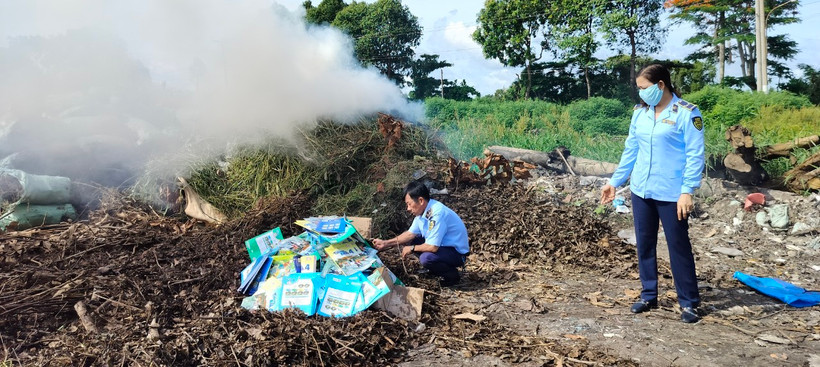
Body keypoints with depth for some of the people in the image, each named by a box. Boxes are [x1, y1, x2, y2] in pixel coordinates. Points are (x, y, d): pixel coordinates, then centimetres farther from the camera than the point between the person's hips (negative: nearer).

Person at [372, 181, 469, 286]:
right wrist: (386, 243, 3)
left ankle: (452, 274, -6)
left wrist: (412, 248, -15)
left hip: (456, 252, -9)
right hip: (440, 245, 9)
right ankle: (435, 271, 12)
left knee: (426, 257, -33)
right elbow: (410, 234, 8)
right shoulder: (422, 211, -2)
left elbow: (433, 247, -30)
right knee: (408, 242, 4)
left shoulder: (437, 213, -30)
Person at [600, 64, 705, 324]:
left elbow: (695, 156, -12)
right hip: (641, 192, 6)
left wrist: (687, 191, -19)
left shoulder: (687, 113, -9)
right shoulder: (640, 112, 8)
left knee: (679, 247, 2)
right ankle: (649, 296, 26)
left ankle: (689, 303, 15)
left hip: (671, 195, -6)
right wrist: (615, 182, 15)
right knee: (644, 246, 12)